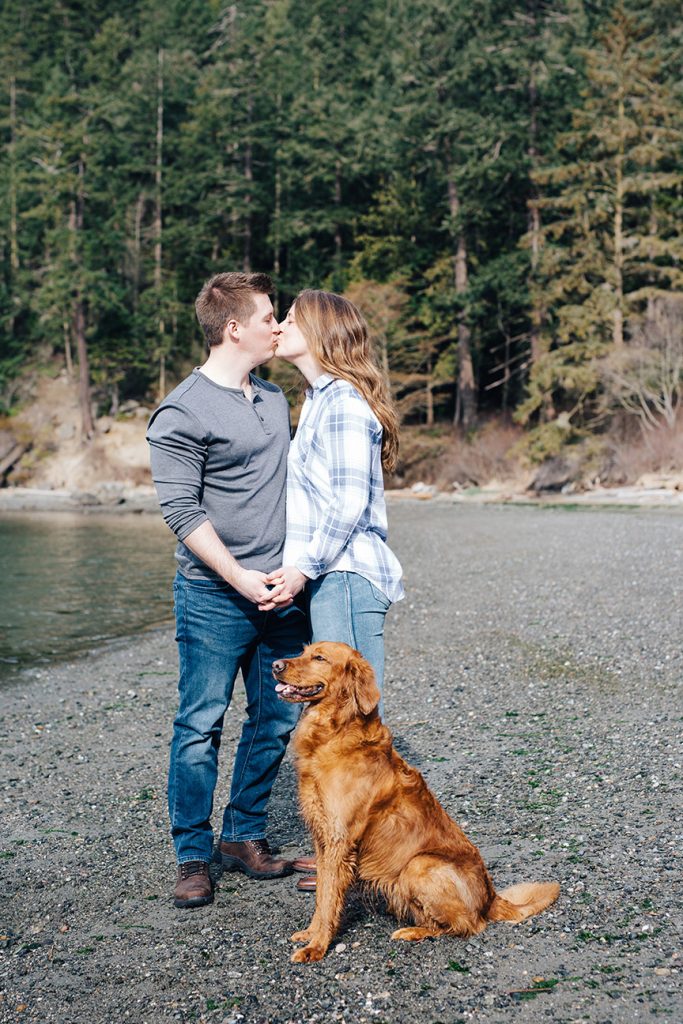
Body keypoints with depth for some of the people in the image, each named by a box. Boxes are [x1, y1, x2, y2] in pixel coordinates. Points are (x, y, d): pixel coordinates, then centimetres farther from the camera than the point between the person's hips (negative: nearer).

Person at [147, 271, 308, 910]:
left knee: (276, 720, 10)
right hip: (214, 595, -7)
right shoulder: (183, 413, -9)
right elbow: (181, 509, -14)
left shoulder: (274, 398, 14)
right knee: (201, 726, -1)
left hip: (281, 592, 7)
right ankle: (192, 856, 12)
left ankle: (244, 837, 25)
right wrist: (240, 577, -19)